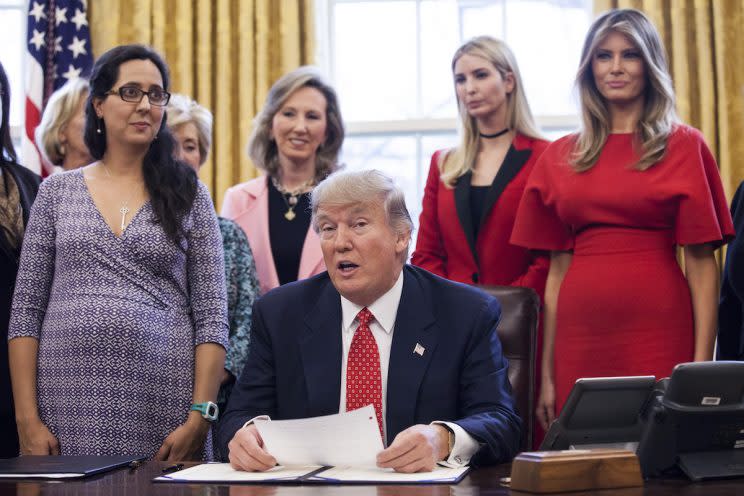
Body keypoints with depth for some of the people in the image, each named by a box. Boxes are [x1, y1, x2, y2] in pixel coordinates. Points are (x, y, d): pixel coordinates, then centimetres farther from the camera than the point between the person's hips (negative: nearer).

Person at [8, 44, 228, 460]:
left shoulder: (189, 194, 6)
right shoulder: (57, 192, 9)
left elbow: (212, 317, 2)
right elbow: (26, 312, 6)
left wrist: (200, 417, -9)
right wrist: (27, 419, -3)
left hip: (162, 406, 0)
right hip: (72, 402, 1)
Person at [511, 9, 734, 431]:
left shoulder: (683, 146, 3)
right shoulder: (560, 157, 11)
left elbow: (701, 262, -3)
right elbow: (558, 268, 10)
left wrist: (702, 366, -11)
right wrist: (547, 375, 6)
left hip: (659, 334, -3)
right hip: (580, 341, 3)